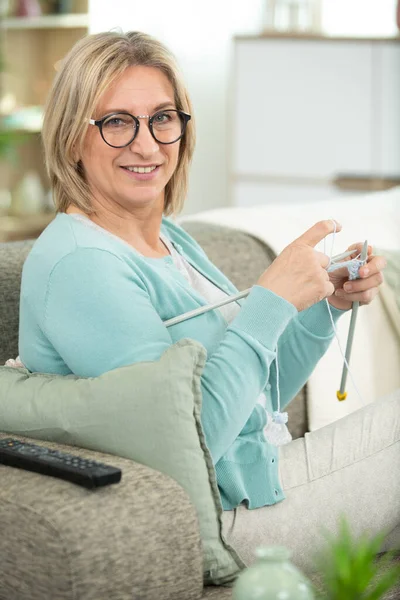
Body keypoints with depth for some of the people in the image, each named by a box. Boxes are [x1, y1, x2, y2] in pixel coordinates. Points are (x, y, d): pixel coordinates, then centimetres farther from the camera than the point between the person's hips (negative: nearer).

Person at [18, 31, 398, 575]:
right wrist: (272, 300, -24)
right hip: (228, 518, -9)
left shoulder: (169, 236, 8)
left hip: (264, 468, 9)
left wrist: (326, 304, -1)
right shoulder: (79, 264, -21)